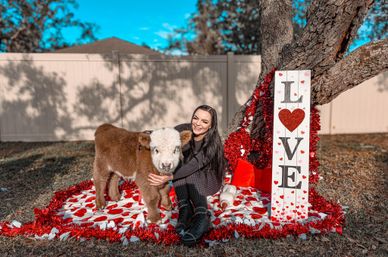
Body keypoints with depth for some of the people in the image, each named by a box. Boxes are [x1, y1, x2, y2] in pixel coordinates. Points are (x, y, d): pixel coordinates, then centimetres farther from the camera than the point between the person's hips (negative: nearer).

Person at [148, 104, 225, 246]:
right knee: (177, 165, -27)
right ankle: (185, 208, -34)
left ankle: (201, 217, -43)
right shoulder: (185, 129, -16)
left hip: (207, 179, -4)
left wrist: (169, 177, -49)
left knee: (189, 172, -33)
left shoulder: (212, 143, -27)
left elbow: (194, 165, -36)